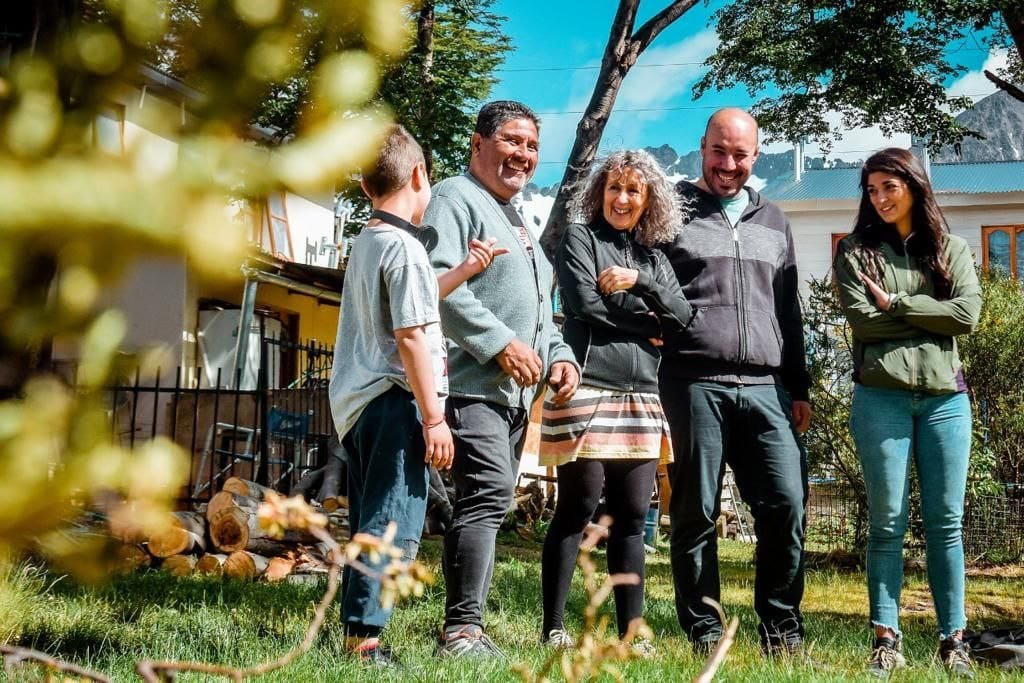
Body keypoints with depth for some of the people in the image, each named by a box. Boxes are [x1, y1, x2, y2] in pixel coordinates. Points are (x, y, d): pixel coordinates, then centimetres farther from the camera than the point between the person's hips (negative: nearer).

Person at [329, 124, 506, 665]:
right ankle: (366, 641, -8)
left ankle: (357, 637, 19)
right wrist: (434, 419, -15)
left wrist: (465, 271, 31)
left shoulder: (365, 243, 16)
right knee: (393, 529, -7)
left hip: (355, 401, 10)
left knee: (369, 527, 15)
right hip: (394, 401, -10)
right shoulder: (404, 248, -13)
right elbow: (410, 337, -17)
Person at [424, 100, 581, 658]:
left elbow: (537, 309, 32)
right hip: (473, 382, -9)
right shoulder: (457, 198, -1)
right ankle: (463, 627, -19)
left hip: (515, 392, 9)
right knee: (489, 493, -19)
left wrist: (559, 355, 13)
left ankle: (460, 626, 12)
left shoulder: (518, 222, 28)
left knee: (486, 503, 8)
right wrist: (500, 342, -20)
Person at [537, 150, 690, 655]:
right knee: (577, 508, -3)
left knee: (632, 516, 5)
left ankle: (631, 632, 10)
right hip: (587, 389, -5)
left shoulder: (653, 256, 19)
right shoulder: (580, 238, 5)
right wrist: (646, 321, 0)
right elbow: (585, 303, -10)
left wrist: (639, 282, -9)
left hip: (641, 397, 5)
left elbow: (682, 316, 6)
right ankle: (553, 627, 5)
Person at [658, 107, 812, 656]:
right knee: (696, 512, 0)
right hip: (695, 384, -3)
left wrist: (798, 388, 19)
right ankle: (704, 634, 10)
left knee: (786, 503, -5)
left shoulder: (772, 221, 21)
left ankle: (781, 630, 8)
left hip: (765, 388, 3)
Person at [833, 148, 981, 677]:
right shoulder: (856, 252, 9)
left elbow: (968, 314, -3)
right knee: (887, 522, -1)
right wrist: (928, 315, -1)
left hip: (945, 397, 2)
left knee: (946, 522, 3)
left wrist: (896, 304, -6)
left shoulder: (952, 250, 13)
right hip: (881, 396, -1)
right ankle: (886, 639, 3)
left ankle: (953, 639, 8)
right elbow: (861, 320, -6)